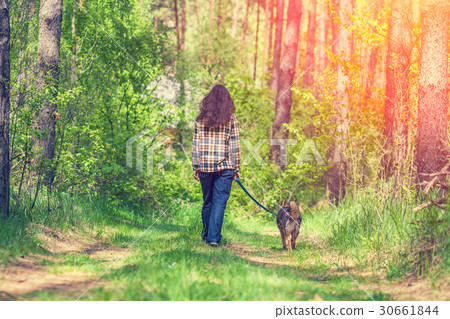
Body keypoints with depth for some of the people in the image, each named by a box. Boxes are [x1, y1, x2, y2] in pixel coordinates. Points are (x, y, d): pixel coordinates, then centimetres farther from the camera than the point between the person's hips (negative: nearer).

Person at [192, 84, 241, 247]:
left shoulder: (200, 118, 4)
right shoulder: (231, 119, -2)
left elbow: (196, 144, 5)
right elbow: (235, 145, -2)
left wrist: (195, 166, 10)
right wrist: (236, 168, 4)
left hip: (204, 166, 3)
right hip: (225, 166, -2)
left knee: (207, 201, 15)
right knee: (220, 201, -1)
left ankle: (206, 235, 26)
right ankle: (214, 237, -9)